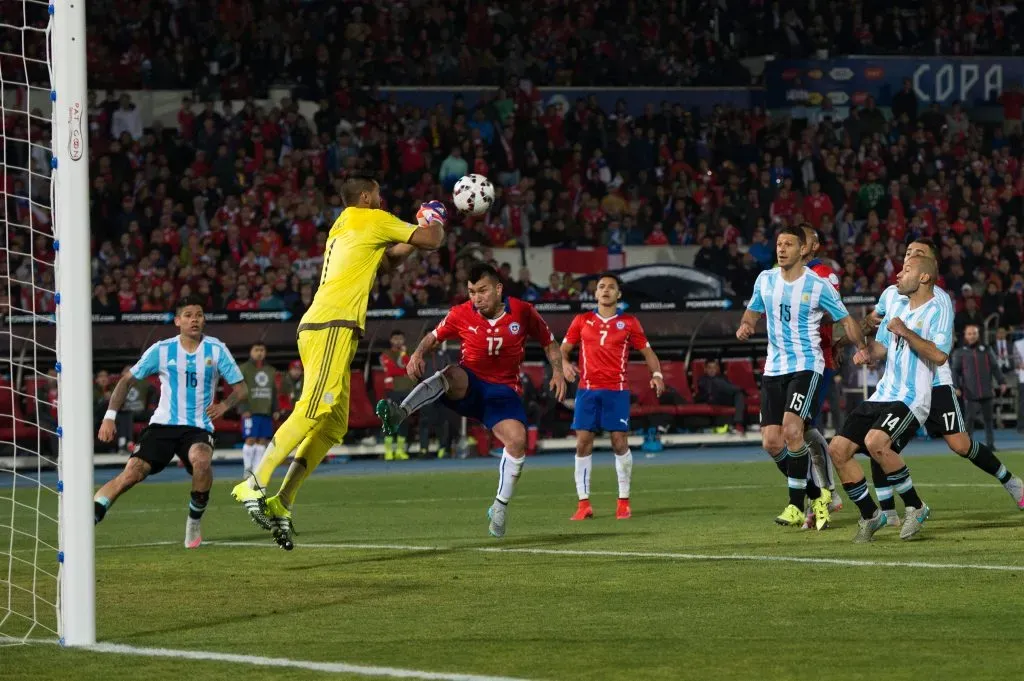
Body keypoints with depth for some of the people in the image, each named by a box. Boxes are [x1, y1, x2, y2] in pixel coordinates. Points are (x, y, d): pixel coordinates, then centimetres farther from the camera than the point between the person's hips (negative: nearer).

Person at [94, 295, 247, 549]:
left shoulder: (216, 350, 0)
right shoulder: (162, 350, 0)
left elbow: (240, 388, 4)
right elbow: (127, 381, 7)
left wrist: (224, 405, -18)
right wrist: (110, 416, -4)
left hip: (198, 428, -1)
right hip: (163, 424, 1)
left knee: (201, 460, -35)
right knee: (131, 473, -20)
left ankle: (194, 522, -11)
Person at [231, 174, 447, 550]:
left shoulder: (343, 227, 28)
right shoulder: (371, 220, 3)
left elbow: (390, 260, 40)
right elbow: (430, 240, 6)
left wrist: (424, 230, 36)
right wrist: (435, 225, 27)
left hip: (319, 328, 9)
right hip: (333, 325, -9)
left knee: (334, 425, 6)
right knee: (313, 410, -20)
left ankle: (282, 503, -1)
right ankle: (255, 484, -29)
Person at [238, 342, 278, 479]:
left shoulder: (270, 371, 17)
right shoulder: (244, 369, 0)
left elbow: (274, 391, 20)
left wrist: (275, 410, 11)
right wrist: (244, 409, -14)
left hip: (266, 412, 5)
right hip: (251, 412, -5)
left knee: (262, 441, 2)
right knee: (251, 439, -9)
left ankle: (257, 470, 5)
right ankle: (247, 469, -1)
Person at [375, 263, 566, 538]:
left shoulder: (522, 312, -5)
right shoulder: (462, 314, -5)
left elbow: (549, 343, 8)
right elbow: (433, 337, 9)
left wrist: (557, 370, -8)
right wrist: (419, 353, -13)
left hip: (503, 390, 1)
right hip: (469, 385, -1)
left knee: (517, 439, -23)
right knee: (450, 375, -37)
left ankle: (500, 508, -3)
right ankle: (399, 414, -58)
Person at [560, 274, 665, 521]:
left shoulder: (629, 323, 7)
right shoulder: (582, 321, 10)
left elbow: (647, 351, 10)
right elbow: (564, 349, 12)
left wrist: (657, 373, -8)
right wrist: (564, 364, -10)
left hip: (616, 390, -1)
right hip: (587, 389, 1)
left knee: (620, 443, -5)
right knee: (583, 443, -4)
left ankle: (624, 501, 6)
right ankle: (583, 504, 0)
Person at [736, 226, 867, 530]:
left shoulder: (818, 286, -7)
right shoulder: (765, 280, 6)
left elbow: (846, 320, 1)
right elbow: (753, 310, 21)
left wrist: (863, 349, -11)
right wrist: (745, 325, -2)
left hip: (806, 365, -5)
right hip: (774, 368, 5)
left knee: (792, 430, -23)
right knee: (771, 442, -2)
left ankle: (797, 505, -13)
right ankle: (816, 494, 18)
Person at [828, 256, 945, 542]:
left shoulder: (936, 310, -7)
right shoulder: (896, 305, 17)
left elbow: (939, 355, -20)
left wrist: (905, 332, -20)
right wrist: (869, 353, 3)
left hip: (911, 399, -8)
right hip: (883, 395, 8)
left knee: (876, 442, -32)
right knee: (838, 449, -2)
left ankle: (915, 507, -14)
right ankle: (870, 515, 12)